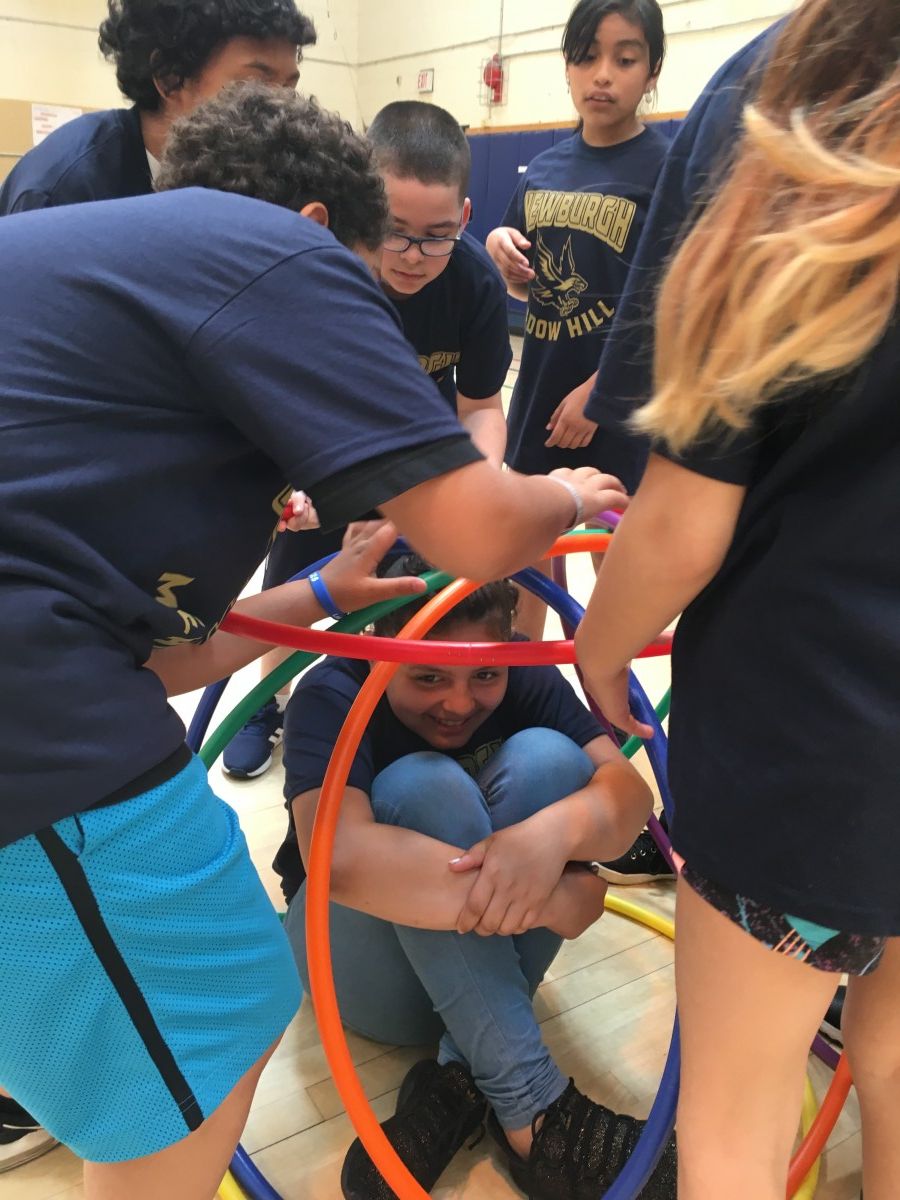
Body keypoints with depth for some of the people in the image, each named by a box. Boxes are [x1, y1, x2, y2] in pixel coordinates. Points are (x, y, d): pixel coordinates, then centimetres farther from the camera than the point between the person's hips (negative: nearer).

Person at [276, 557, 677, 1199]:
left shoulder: (522, 679, -10)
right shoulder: (334, 695, -22)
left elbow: (628, 788, -23)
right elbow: (339, 856, -41)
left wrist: (557, 830, -47)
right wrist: (549, 900, -39)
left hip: (488, 959, 4)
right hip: (371, 970, -3)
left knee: (545, 757, -24)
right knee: (423, 786, -32)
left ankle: (461, 1080, -22)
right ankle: (530, 1110, -29)